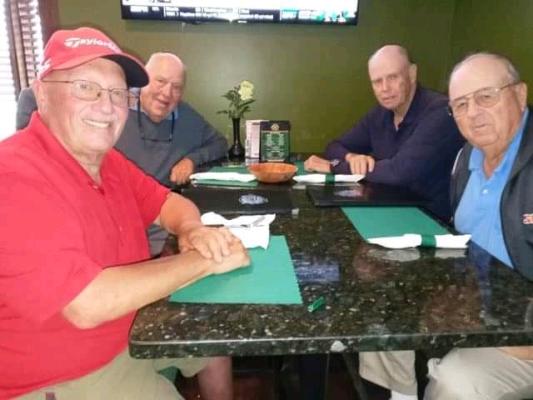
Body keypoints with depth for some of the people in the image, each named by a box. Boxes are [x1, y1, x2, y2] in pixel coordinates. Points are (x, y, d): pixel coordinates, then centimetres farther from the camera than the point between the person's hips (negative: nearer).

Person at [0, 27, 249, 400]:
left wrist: (191, 229, -16)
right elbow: (87, 304, -35)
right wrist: (204, 260, -26)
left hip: (131, 328, 8)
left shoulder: (106, 160, -2)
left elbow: (167, 202, 9)